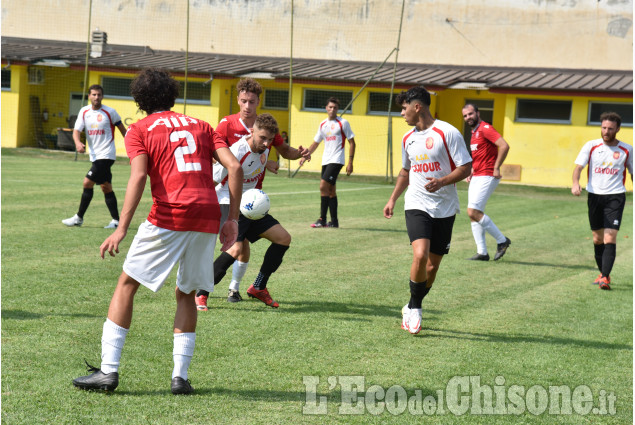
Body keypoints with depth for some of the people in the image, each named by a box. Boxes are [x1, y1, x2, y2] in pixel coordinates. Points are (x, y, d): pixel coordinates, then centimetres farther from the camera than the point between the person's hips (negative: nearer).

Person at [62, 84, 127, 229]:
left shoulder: (109, 112, -7)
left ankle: (79, 218, -3)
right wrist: (78, 143, -23)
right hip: (94, 156, 6)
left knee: (87, 183, -11)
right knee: (106, 187, 9)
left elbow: (122, 129, 4)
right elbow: (77, 130, -2)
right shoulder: (84, 112, 5)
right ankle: (116, 220, 15)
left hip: (106, 155, -6)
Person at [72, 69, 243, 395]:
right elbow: (234, 167, 9)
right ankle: (180, 376, 12)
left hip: (169, 216, -4)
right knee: (186, 293, 19)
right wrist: (232, 219, 12)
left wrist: (122, 229, -12)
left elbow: (138, 177, -9)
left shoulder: (139, 130, 8)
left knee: (127, 284, 8)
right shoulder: (200, 126, 21)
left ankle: (108, 370, 3)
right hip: (208, 216, 4)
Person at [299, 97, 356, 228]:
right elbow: (315, 143, 21)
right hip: (325, 161, 7)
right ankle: (334, 221, 13)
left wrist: (350, 162, -10)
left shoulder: (343, 123, -3)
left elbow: (352, 143, -3)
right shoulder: (323, 125, 13)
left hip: (336, 161, -7)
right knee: (330, 190, 8)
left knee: (323, 186, -16)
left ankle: (322, 220, -13)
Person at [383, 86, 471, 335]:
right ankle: (414, 310, -3)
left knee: (432, 267, 4)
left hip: (444, 209, -2)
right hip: (417, 205, 2)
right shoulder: (408, 139, 11)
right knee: (420, 256, -21)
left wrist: (442, 181, -24)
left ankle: (411, 309, 26)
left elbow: (465, 167, -9)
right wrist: (393, 199, 20)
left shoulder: (447, 133, -8)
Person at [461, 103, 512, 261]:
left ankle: (502, 240, -3)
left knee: (473, 212, -16)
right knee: (473, 214, 5)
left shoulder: (485, 129, -12)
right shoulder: (474, 132, 18)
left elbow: (504, 146, -23)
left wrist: (496, 168, -20)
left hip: (487, 176, -10)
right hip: (476, 177, 10)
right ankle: (482, 252, 9)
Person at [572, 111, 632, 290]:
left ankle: (605, 277, -17)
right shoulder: (591, 146, 2)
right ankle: (602, 272, 27)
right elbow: (578, 166, -6)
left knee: (610, 237, -14)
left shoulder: (627, 150, 2)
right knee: (597, 238, 10)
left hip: (615, 197, -2)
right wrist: (575, 183, -25)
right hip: (594, 195, 2)